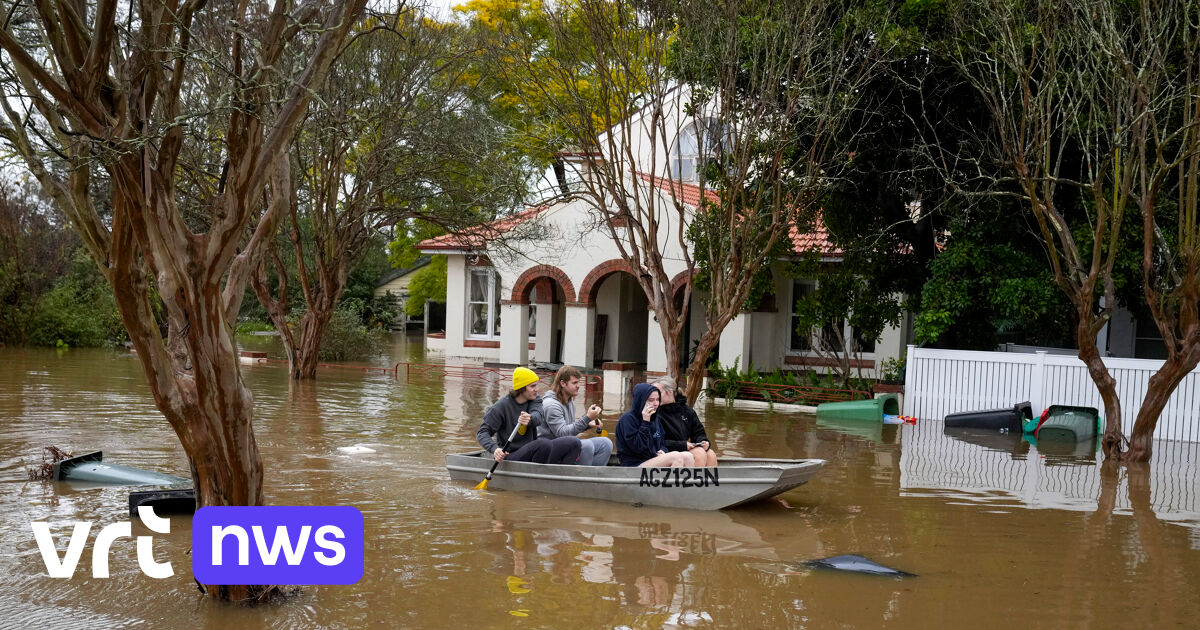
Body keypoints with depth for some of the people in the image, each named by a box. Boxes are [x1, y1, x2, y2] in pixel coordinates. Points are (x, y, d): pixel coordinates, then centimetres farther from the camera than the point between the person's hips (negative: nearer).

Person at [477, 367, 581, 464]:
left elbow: (539, 416, -17)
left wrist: (530, 419, -43)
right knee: (544, 443, -35)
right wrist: (494, 449, -31)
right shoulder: (502, 406, -8)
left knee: (574, 443, -11)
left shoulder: (535, 400, 7)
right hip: (511, 458, -6)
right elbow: (482, 432, -9)